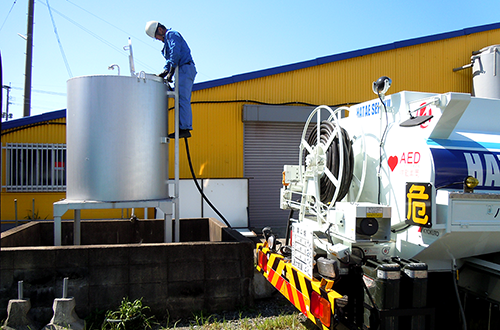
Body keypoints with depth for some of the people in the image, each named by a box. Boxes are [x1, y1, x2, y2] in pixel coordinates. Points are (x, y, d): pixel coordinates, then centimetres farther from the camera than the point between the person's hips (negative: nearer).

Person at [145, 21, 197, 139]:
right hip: (185, 71, 10)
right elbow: (170, 59, 26)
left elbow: (175, 54, -16)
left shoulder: (171, 34, -2)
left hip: (185, 68, -10)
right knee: (184, 101, 5)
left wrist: (170, 72, -15)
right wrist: (165, 72, 10)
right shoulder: (167, 39, 28)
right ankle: (185, 127, 2)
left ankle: (184, 128, -19)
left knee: (182, 99, -15)